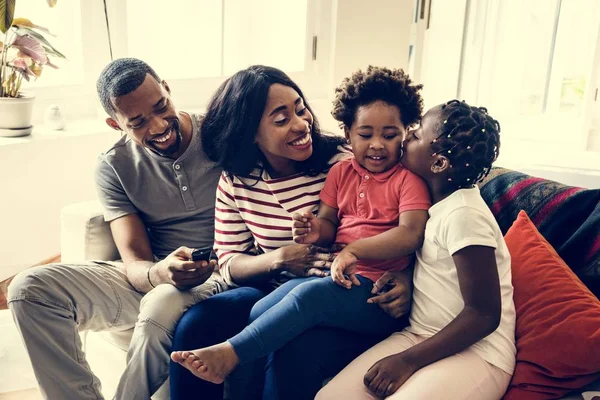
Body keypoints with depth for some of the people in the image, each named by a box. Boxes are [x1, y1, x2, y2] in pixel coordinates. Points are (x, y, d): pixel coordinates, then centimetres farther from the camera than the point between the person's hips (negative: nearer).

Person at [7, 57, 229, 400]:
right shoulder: (115, 167, 0)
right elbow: (135, 263, -7)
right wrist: (159, 273, -33)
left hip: (220, 275, -3)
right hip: (151, 277, 4)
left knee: (160, 309, -38)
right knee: (30, 289, -15)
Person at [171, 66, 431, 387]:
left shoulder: (409, 180, -2)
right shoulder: (340, 172, 15)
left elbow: (411, 234, -16)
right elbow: (329, 222, 12)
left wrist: (353, 250, -19)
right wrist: (317, 230, -12)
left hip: (377, 290, -6)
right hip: (335, 273, 6)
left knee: (309, 295, -33)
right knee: (260, 312, -17)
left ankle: (228, 353, -28)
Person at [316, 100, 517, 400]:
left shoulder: (464, 214, -19)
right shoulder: (435, 200, 5)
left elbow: (484, 314, -18)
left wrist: (408, 360, -18)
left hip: (476, 354, -6)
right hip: (422, 338, 6)